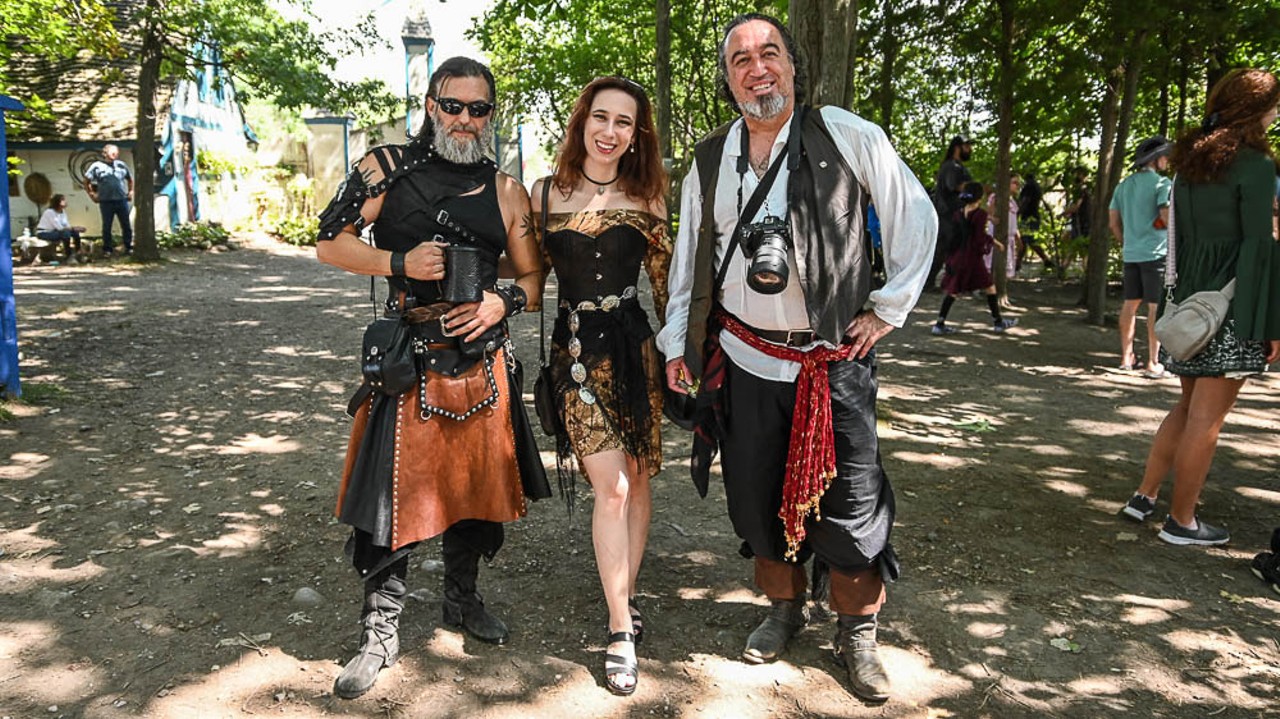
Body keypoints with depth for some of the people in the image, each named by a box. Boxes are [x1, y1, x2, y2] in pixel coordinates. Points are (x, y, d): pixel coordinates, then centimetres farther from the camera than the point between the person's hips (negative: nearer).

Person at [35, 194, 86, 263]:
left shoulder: (62, 211, 0)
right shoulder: (50, 212, -23)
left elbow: (67, 226, -5)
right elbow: (60, 228, -28)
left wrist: (76, 228, -23)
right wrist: (74, 227, -27)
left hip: (53, 231, 8)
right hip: (43, 233, -8)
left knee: (75, 232, -11)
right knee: (66, 233, -31)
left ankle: (78, 253, -1)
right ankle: (69, 257, -25)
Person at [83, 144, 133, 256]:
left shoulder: (121, 165, 11)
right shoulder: (97, 166, 1)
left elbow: (130, 179, 23)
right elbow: (86, 181, 4)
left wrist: (131, 191, 12)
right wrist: (92, 194, 0)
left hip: (122, 200, 2)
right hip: (106, 201, -2)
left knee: (126, 225, 4)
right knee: (107, 226, 5)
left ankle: (129, 247, 12)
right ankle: (107, 249, 12)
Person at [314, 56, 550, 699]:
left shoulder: (505, 192, 9)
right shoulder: (387, 168, 2)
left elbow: (533, 279, 12)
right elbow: (330, 243, 2)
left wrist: (503, 302, -10)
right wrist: (400, 263, -13)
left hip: (483, 360, 3)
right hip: (408, 360, -3)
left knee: (475, 481, 13)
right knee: (394, 489, -2)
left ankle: (462, 597, 36)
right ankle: (381, 630, 15)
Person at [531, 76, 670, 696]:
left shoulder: (645, 199, 4)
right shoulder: (545, 193, 3)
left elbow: (664, 283, 8)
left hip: (634, 345, 2)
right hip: (576, 348, -1)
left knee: (636, 479, 7)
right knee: (610, 486, -8)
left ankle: (626, 599, 26)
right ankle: (621, 631, 3)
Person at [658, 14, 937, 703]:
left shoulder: (846, 136, -6)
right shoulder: (709, 161, 5)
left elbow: (916, 217, -1)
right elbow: (688, 257, 12)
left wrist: (889, 308, -2)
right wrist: (676, 343, 11)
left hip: (835, 360, -3)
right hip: (744, 358, 3)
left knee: (850, 501, 2)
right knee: (757, 493, 13)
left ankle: (857, 633, 24)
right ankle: (784, 607, 36)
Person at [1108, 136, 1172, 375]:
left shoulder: (1124, 185, 11)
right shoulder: (1161, 183, -9)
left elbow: (1114, 222, 13)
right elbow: (1168, 217, -18)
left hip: (1131, 253, 7)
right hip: (1156, 252, -7)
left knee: (1130, 304, 12)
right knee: (1156, 307, -3)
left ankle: (1126, 357, 17)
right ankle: (1153, 363, -1)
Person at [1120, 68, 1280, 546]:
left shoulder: (1190, 160, 11)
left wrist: (1183, 294, 16)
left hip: (1190, 296, 7)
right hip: (1234, 305, -7)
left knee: (1190, 406, 19)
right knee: (1207, 417, 0)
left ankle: (1145, 496, 20)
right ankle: (1181, 521, 8)